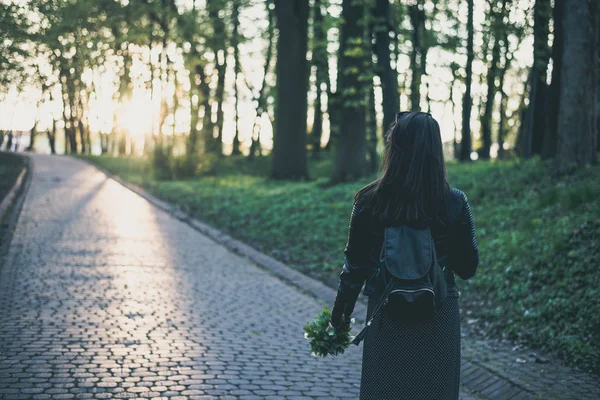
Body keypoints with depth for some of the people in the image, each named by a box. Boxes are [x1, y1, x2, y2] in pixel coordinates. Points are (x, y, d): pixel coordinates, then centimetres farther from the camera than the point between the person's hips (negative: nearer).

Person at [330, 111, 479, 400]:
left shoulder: (369, 201, -10)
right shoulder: (454, 203, -10)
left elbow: (355, 266, -3)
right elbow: (467, 268, -2)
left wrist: (340, 314, 10)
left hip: (387, 319, 0)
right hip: (438, 319, 0)